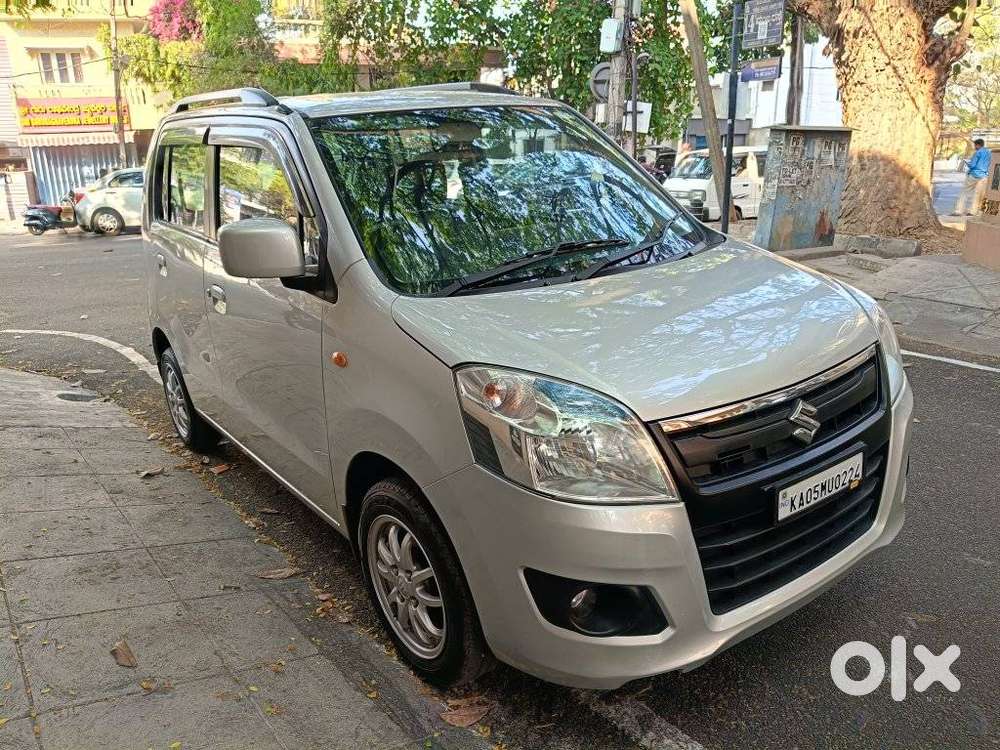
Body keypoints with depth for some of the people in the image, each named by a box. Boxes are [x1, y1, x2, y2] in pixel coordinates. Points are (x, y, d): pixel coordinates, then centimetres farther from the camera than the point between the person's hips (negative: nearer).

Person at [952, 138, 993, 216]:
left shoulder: (978, 152, -10)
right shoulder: (989, 154, 13)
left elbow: (972, 165, -13)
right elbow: (987, 166, 20)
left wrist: (967, 164, 7)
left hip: (974, 175, -6)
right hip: (983, 177, 6)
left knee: (965, 192, -1)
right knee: (977, 195, 6)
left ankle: (958, 211, -6)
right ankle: (973, 211, 4)